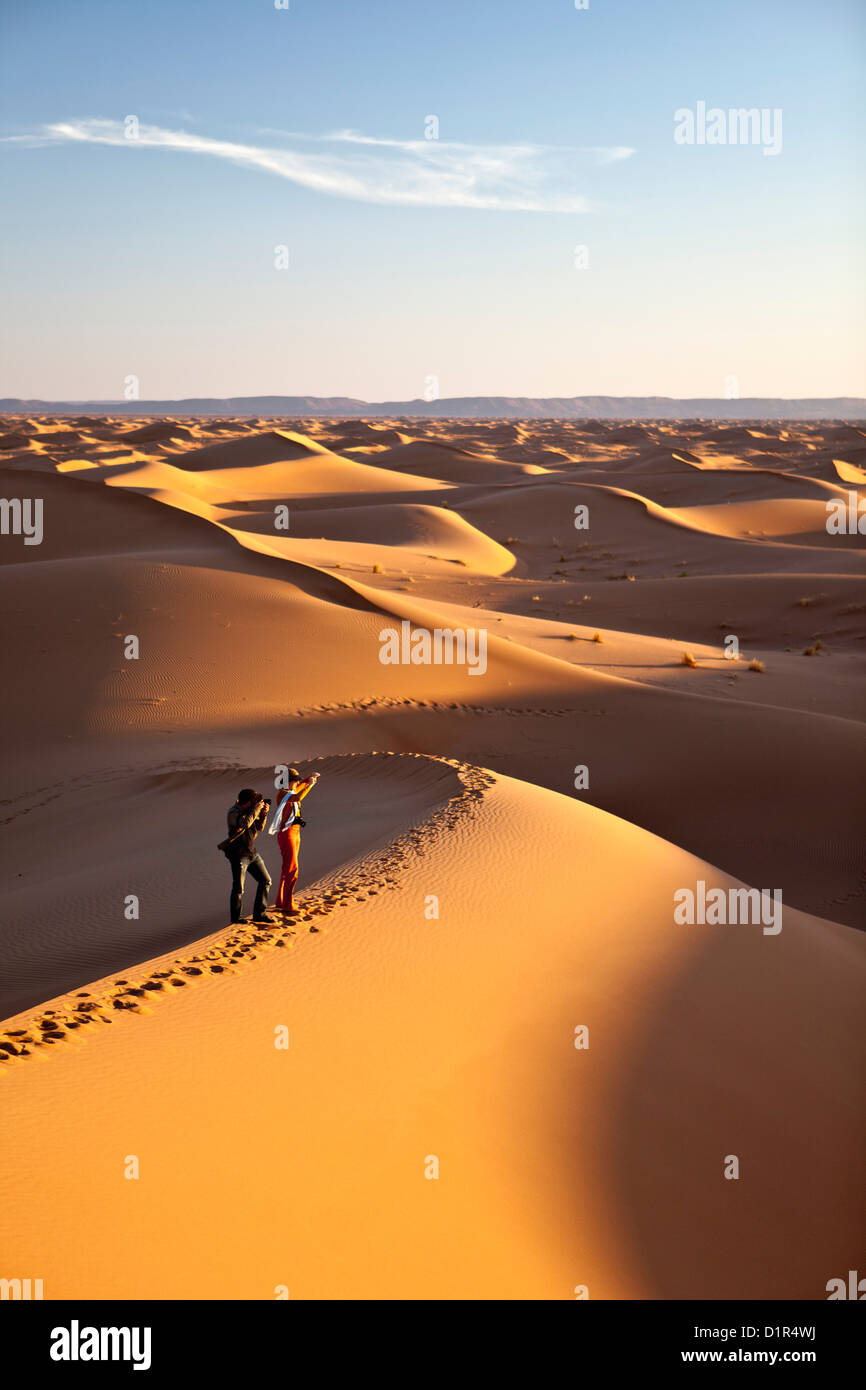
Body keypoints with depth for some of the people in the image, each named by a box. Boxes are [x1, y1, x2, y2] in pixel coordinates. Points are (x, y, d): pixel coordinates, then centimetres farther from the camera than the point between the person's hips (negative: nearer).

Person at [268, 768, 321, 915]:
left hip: (295, 834, 9)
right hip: (286, 834, -9)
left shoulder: (291, 791, 11)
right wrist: (310, 785, -28)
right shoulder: (283, 793, -15)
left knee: (288, 869, 14)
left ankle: (280, 903, 22)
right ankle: (287, 906, -12)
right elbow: (298, 798, -35)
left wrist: (311, 777, 12)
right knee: (292, 869, -12)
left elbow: (300, 786, 30)